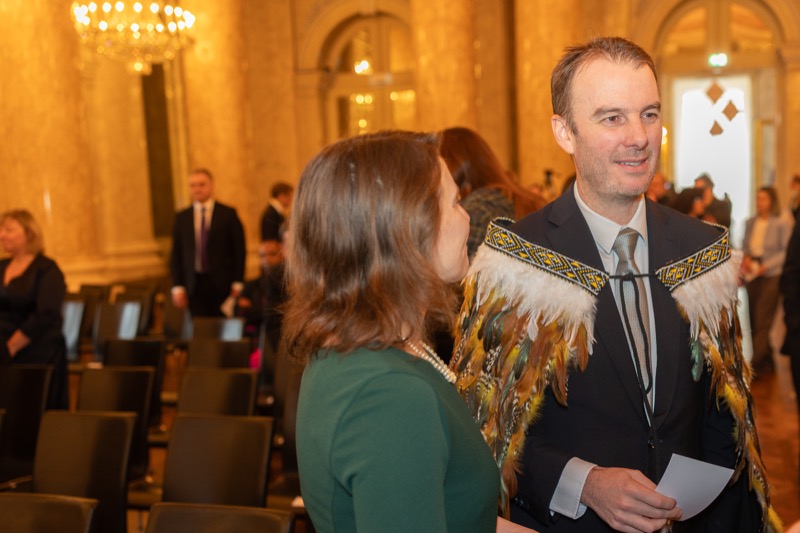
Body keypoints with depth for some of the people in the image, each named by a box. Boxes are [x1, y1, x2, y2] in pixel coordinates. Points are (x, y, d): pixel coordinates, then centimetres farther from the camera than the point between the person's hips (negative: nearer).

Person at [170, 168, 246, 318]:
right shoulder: (181, 217, 10)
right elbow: (176, 254, 8)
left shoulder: (228, 214, 3)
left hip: (222, 284, -2)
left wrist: (238, 284, -5)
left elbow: (239, 250, 1)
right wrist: (177, 287, 0)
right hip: (194, 285, 2)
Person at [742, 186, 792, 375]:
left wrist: (766, 266, -16)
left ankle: (754, 365, -7)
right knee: (754, 320, 6)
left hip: (771, 276, -5)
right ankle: (767, 361, 19)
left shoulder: (781, 224, -6)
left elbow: (786, 252, -8)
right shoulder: (750, 222, 8)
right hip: (752, 275, 5)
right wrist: (746, 258, -6)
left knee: (762, 321, -7)